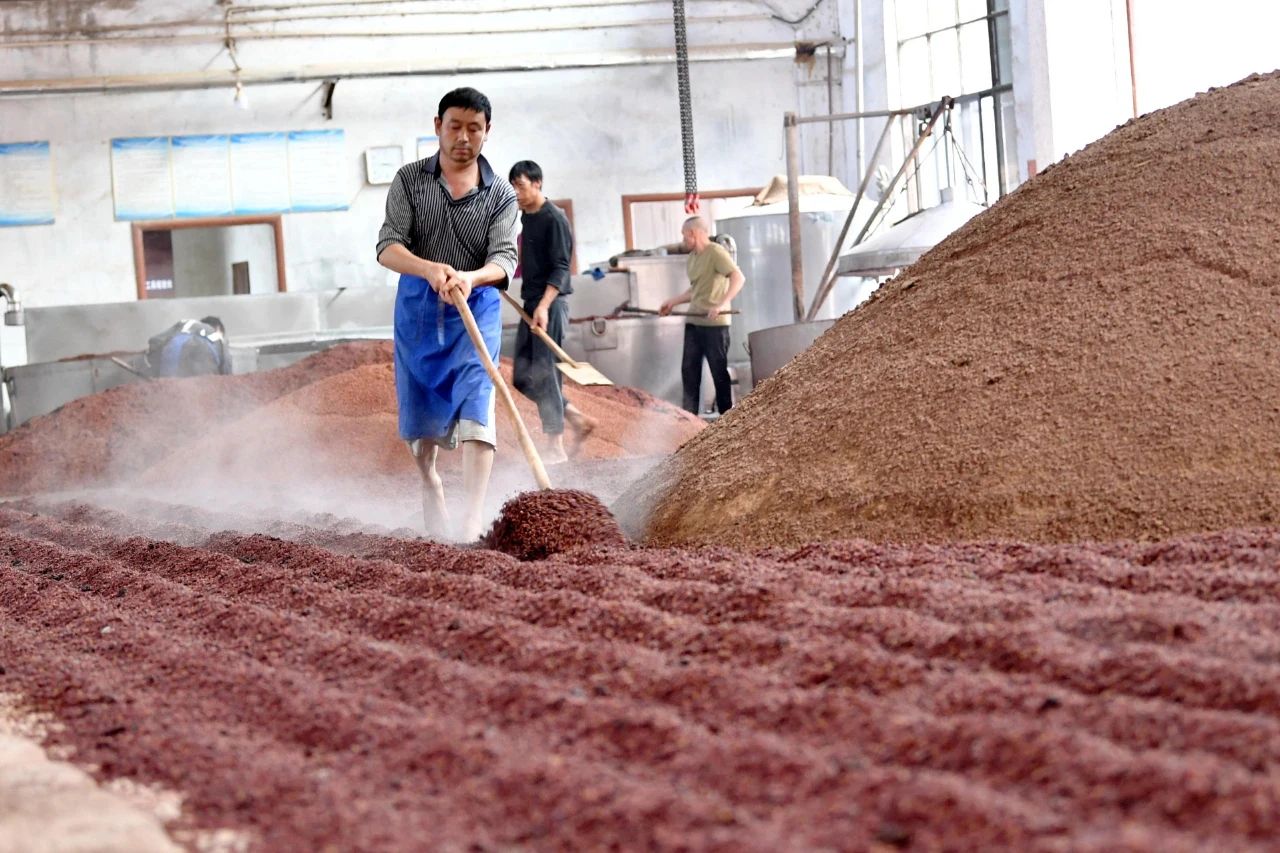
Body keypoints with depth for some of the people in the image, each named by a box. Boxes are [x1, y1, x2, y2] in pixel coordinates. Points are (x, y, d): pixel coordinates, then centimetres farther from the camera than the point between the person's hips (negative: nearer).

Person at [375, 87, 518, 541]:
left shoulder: (501, 194, 0)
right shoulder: (409, 180, 0)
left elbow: (504, 258, -13)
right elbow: (388, 248, -11)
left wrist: (470, 278, -35)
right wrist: (430, 269, -31)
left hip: (476, 311, -1)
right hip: (418, 309, 1)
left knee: (475, 408, -16)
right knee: (420, 409, 11)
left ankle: (472, 520, -21)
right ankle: (430, 485, 40)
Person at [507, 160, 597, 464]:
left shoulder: (554, 219, -12)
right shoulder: (526, 217, 14)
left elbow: (560, 267, -18)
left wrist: (544, 305, -27)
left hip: (551, 304, -9)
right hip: (531, 303, 9)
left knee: (545, 373, -8)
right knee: (522, 377, 8)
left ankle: (556, 447, -3)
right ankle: (578, 419, 18)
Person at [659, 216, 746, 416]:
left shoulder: (716, 252, -11)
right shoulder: (692, 257, 16)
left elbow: (739, 278, -21)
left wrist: (722, 304, -32)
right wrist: (673, 302, 21)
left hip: (715, 324, -8)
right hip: (693, 322, 8)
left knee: (719, 372, -2)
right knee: (689, 370, 6)